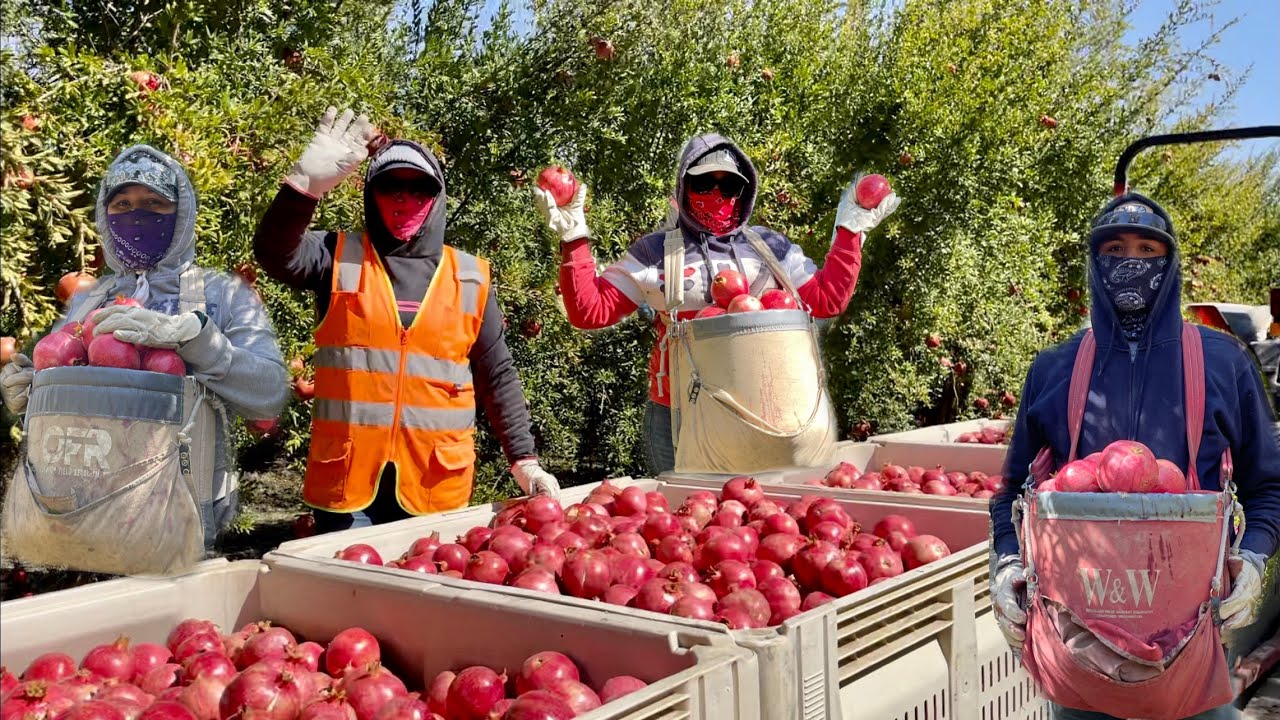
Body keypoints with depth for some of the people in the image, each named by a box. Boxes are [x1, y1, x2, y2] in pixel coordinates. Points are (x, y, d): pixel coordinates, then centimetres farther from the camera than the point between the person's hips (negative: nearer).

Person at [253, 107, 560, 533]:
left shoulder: (470, 277, 9)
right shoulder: (340, 258, 5)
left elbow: (497, 376, 12)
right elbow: (274, 254, -15)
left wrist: (524, 459, 8)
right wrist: (307, 184, -29)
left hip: (437, 484, 1)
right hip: (346, 479, -1)